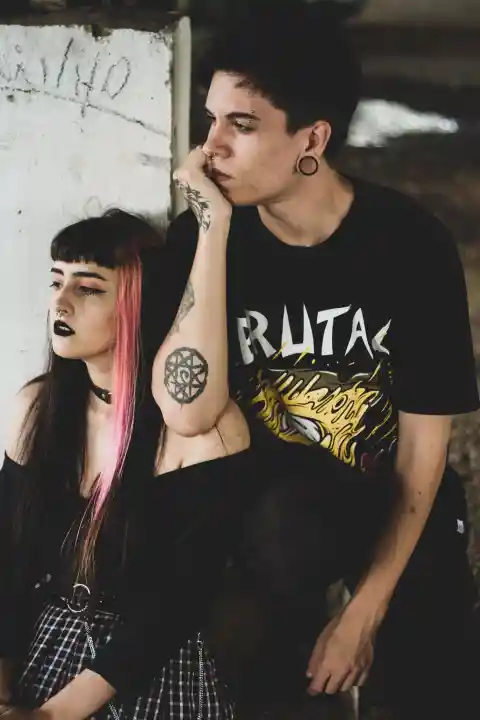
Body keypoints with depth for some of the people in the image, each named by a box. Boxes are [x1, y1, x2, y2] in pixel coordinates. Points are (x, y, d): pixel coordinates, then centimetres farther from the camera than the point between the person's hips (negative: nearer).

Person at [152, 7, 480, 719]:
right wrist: (214, 229, -31)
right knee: (290, 524, -31)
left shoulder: (411, 242, -17)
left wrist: (364, 612, -15)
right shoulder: (198, 236, -16)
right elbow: (190, 413, -30)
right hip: (271, 505, 0)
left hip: (395, 506, 0)